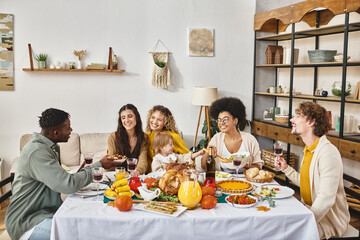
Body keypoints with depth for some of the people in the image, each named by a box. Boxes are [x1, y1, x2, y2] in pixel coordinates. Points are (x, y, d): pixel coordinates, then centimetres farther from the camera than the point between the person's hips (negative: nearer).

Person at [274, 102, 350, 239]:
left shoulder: (328, 152, -23)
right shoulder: (308, 150, 8)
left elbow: (326, 199, -27)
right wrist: (286, 169, 6)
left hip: (330, 218, -8)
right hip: (310, 210, 8)